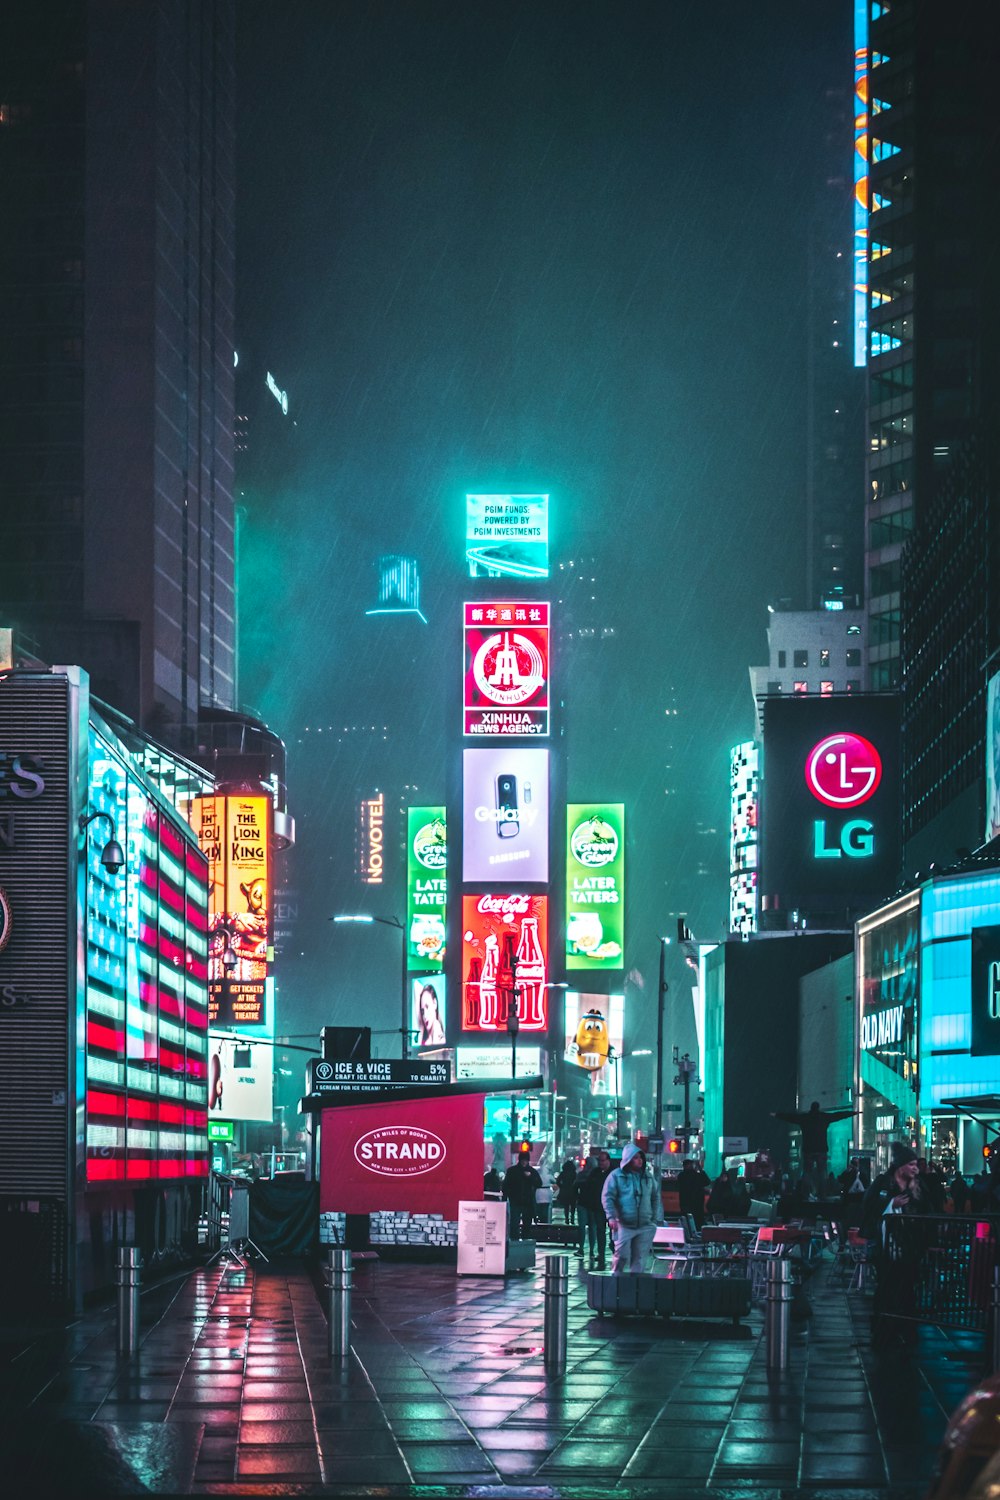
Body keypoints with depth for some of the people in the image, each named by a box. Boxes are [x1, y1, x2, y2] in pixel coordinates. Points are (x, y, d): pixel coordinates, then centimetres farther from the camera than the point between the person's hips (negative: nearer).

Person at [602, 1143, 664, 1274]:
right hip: (624, 1224, -4)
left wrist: (656, 1218, 10)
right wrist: (611, 1217, -15)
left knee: (640, 1256, 5)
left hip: (645, 1225, 4)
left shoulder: (648, 1176, 11)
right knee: (622, 1255, -9)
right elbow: (607, 1197, -5)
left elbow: (656, 1198, 17)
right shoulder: (616, 1176, -3)